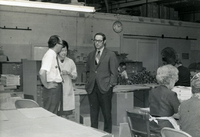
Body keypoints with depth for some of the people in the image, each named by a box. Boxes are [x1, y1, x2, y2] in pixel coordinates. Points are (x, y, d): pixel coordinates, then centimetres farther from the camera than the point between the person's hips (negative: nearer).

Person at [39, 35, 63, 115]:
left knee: (53, 114, 16)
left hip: (56, 89, 10)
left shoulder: (53, 54, 11)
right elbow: (42, 72, -29)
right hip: (52, 89, -10)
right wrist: (46, 85, -19)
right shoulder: (50, 55, -18)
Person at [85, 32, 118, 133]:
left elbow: (114, 72, -1)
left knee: (107, 112, 3)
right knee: (93, 112, 7)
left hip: (104, 88, -4)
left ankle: (107, 132, 14)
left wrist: (110, 85, -9)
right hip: (92, 88, 4)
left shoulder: (111, 55, 1)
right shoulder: (90, 55, 16)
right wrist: (88, 82, 9)